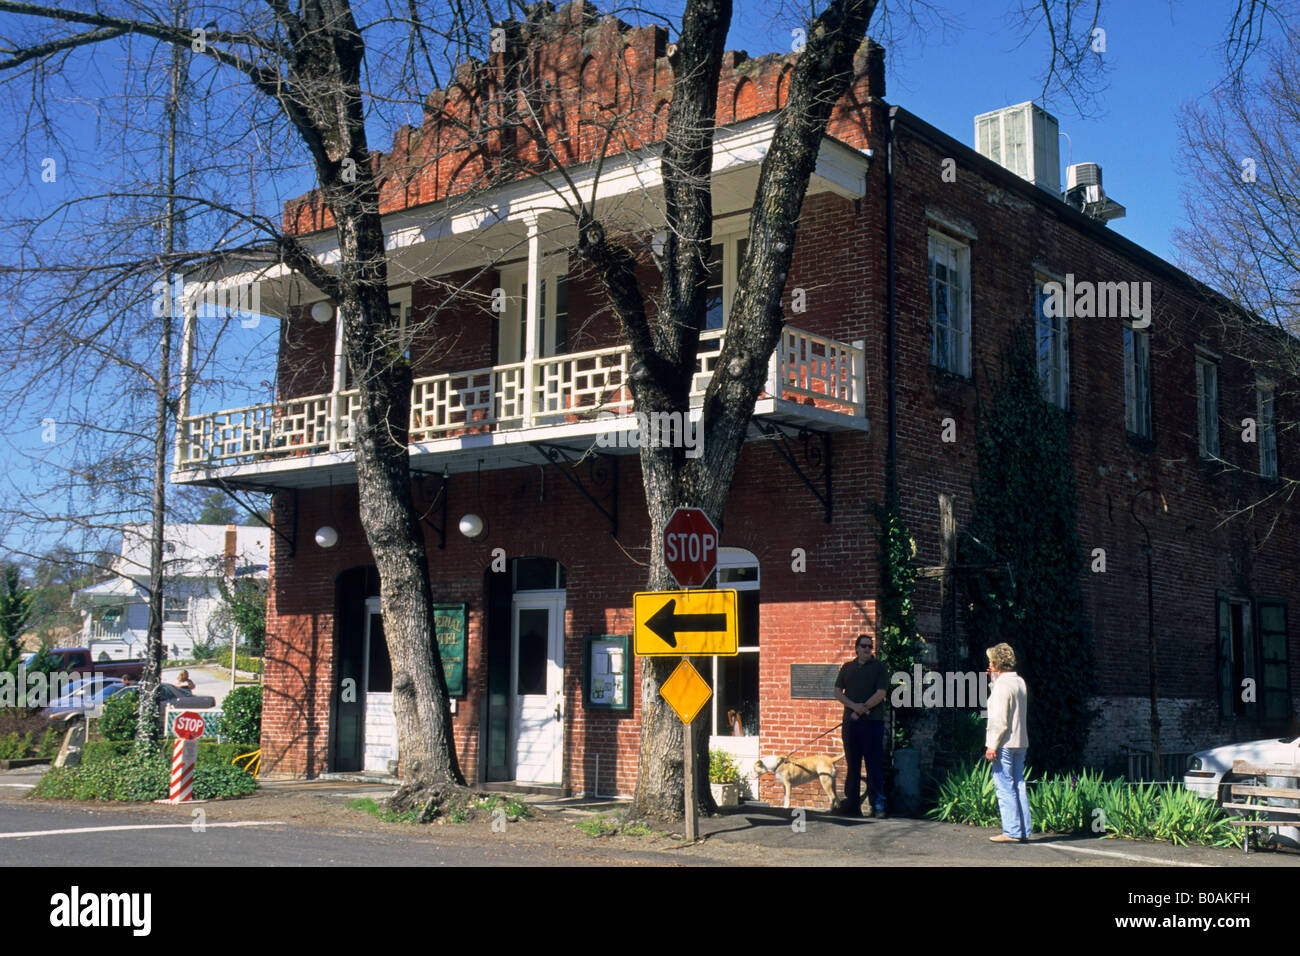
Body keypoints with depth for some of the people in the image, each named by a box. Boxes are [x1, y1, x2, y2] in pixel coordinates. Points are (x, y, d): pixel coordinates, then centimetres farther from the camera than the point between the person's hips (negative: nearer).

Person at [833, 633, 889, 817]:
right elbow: (838, 692, 9)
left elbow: (881, 693, -6)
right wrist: (854, 706, -9)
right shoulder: (847, 667, 16)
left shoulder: (878, 667, 4)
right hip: (850, 722, 4)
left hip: (872, 721, -4)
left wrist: (861, 710, -11)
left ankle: (878, 805, -4)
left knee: (874, 764, -6)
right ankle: (852, 804, 10)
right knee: (852, 764, 6)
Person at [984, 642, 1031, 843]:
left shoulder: (1003, 685, -14)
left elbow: (999, 719, -19)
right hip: (1020, 743, 9)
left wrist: (992, 745, -16)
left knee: (1005, 787, -5)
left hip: (1004, 744, -9)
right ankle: (1023, 832, 11)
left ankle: (1012, 832, -6)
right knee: (1019, 786, 10)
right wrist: (995, 680, 19)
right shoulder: (1020, 682, 12)